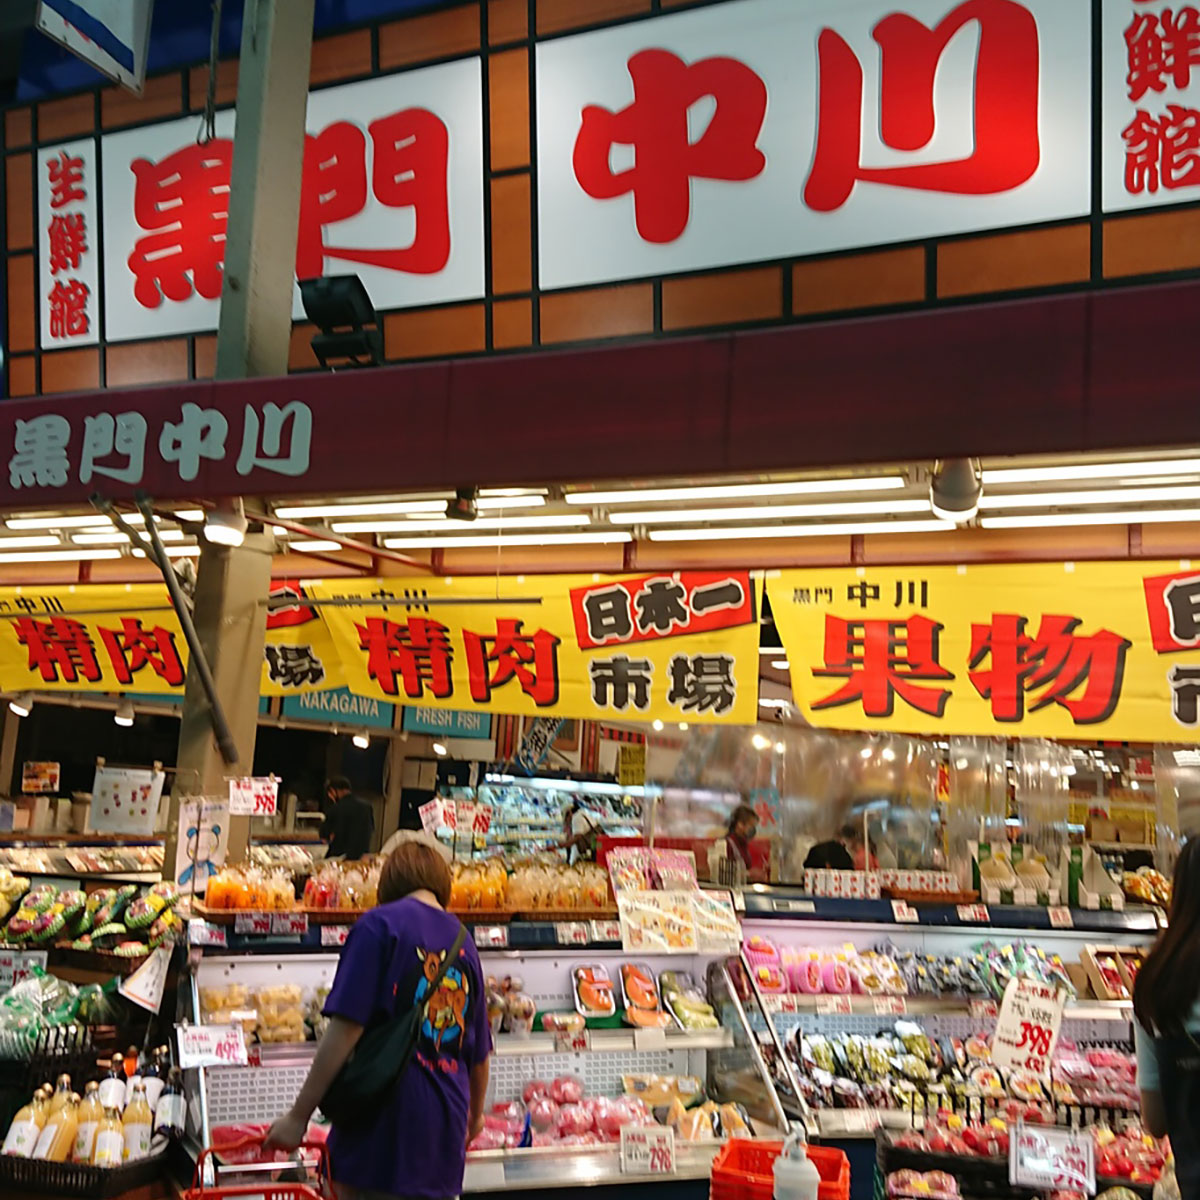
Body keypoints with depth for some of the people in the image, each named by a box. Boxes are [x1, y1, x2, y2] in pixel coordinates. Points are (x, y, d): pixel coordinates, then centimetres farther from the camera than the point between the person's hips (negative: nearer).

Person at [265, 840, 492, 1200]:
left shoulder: (379, 925, -6)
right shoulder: (464, 943, 11)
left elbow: (346, 1029, -14)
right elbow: (479, 1055, 17)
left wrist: (299, 1115, -7)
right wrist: (474, 1115, 35)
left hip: (384, 1132, -5)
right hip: (444, 1134, 6)